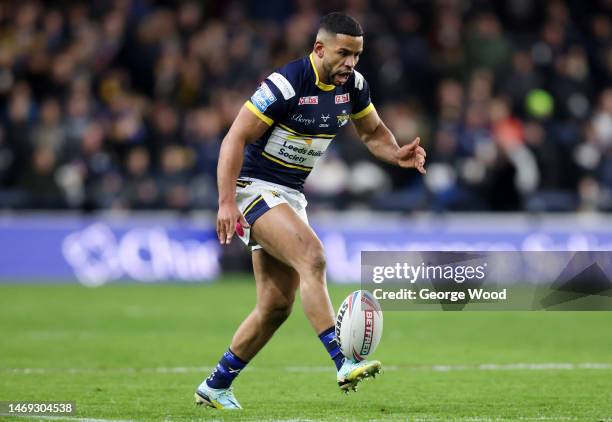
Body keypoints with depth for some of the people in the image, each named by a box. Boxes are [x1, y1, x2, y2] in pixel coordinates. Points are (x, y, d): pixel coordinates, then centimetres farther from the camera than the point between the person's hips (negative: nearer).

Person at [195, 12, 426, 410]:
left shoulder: (353, 85, 0)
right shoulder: (286, 83, -22)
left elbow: (373, 131, 16)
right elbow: (235, 139, -20)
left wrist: (397, 154, -7)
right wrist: (226, 203, -27)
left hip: (292, 196, 8)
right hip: (254, 188, -8)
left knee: (277, 304, 7)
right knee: (312, 256, -29)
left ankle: (216, 387, 19)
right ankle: (343, 364, -35)